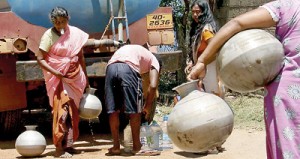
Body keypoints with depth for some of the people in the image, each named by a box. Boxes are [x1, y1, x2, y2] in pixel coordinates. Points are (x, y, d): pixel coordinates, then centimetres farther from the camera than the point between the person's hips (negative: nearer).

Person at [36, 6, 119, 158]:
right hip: (59, 79, -5)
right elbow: (40, 58, -9)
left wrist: (85, 78, 13)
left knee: (73, 111, 7)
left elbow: (80, 57, 11)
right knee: (62, 109, -13)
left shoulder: (75, 33, 4)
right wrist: (54, 72, -20)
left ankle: (68, 144, 16)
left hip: (75, 78, 5)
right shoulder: (49, 35, -9)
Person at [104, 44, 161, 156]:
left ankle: (116, 146, 16)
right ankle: (136, 146, 17)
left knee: (113, 110, 11)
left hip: (111, 67, 5)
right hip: (128, 67, -5)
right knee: (134, 110, 8)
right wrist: (148, 106, 21)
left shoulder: (134, 50, 42)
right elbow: (153, 86, 8)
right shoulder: (154, 60, 26)